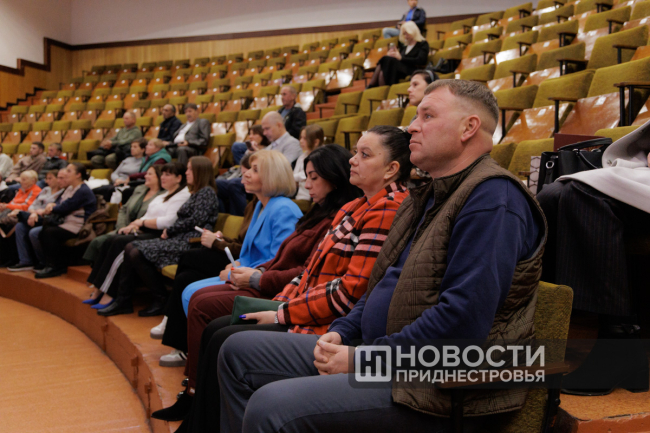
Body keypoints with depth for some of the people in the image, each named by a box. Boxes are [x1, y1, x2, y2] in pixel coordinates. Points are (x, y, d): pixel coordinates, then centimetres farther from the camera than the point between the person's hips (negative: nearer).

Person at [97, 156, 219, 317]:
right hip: (179, 238, 10)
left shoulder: (207, 192, -6)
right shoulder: (196, 193, 24)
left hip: (189, 241, -10)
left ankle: (162, 301, -8)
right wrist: (169, 232, 1)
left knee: (138, 254, -20)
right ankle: (123, 301, 0)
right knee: (130, 248, -1)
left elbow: (196, 220, -17)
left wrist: (170, 231, -8)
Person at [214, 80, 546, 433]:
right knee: (238, 351, 8)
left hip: (440, 388, -9)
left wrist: (363, 359, -18)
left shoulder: (494, 198, -15)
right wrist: (340, 333, 5)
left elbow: (463, 319, -26)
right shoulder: (427, 196, 17)